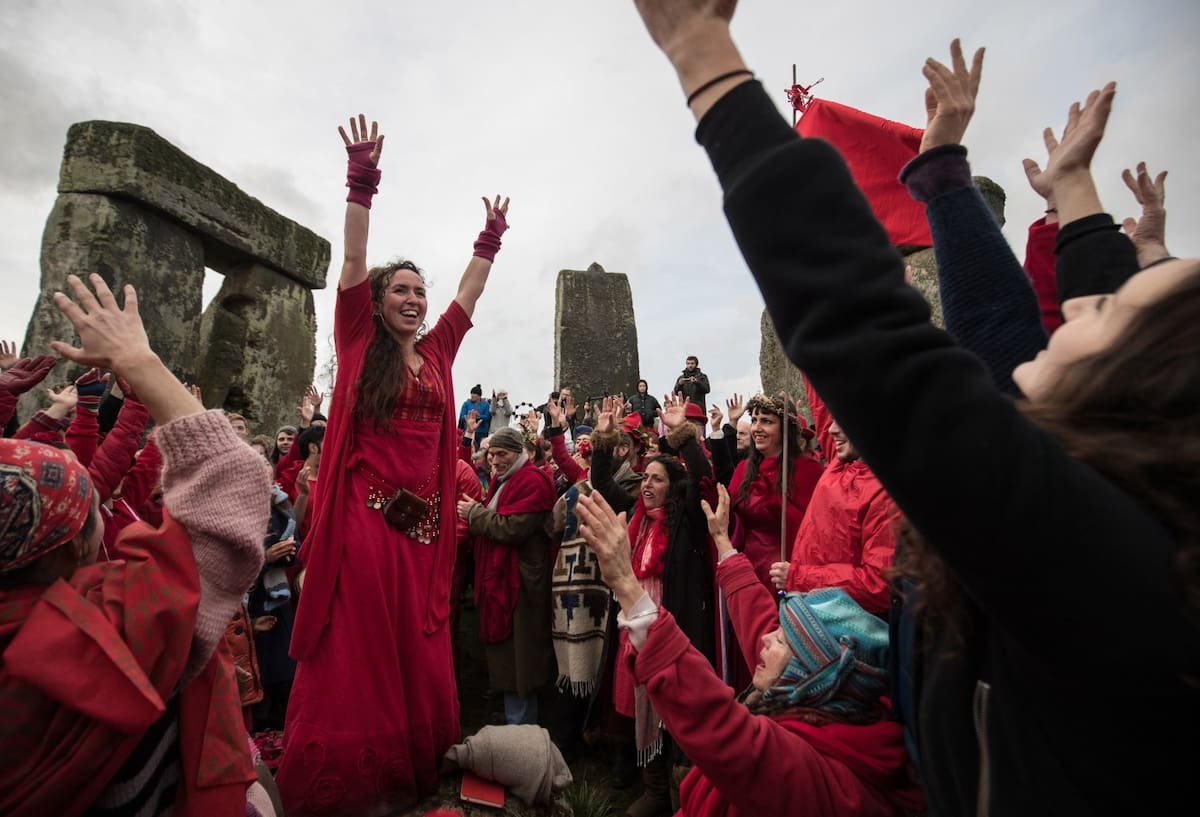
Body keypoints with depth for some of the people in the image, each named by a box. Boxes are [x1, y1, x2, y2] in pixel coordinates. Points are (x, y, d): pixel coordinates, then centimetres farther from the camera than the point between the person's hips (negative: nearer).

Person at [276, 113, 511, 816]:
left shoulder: (438, 351, 13)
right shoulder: (360, 345, 3)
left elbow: (470, 294, 22)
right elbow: (354, 263, -5)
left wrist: (492, 239, 23)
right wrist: (363, 184, -9)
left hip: (423, 520, 4)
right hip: (364, 515, -4)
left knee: (419, 651, 10)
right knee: (356, 651, 1)